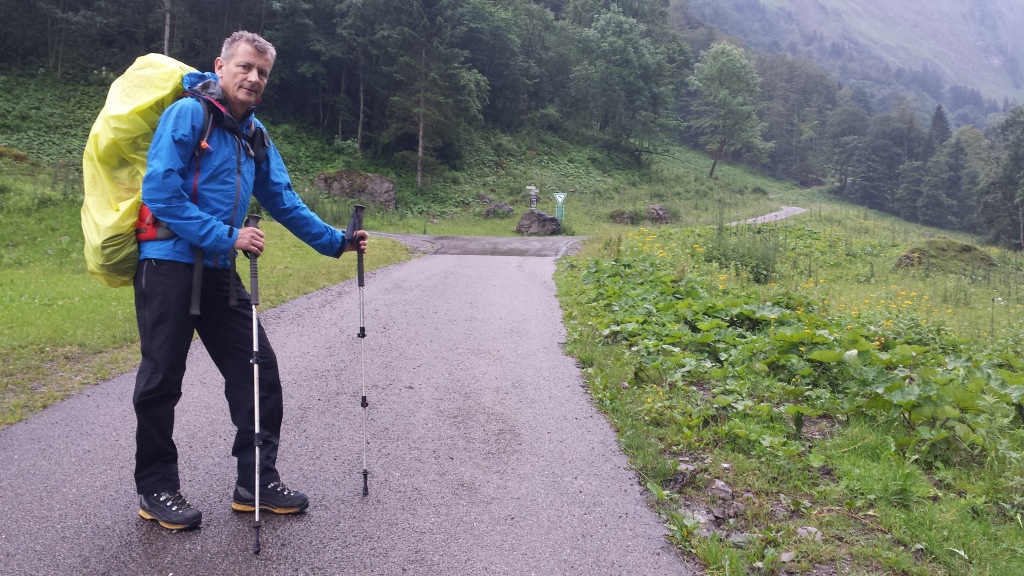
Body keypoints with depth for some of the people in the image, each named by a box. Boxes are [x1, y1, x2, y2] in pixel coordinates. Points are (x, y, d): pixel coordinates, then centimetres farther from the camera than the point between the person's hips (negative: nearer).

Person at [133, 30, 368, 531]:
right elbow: (160, 192, -18)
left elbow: (284, 201, 16)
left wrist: (335, 242, 11)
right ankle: (155, 490, 19)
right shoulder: (187, 114, -10)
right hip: (169, 263, -7)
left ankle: (257, 482, 15)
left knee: (257, 369, 3)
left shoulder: (254, 136, 12)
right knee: (161, 380, 2)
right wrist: (225, 236, -22)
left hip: (219, 271, 7)